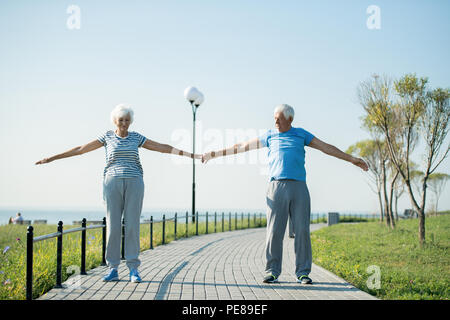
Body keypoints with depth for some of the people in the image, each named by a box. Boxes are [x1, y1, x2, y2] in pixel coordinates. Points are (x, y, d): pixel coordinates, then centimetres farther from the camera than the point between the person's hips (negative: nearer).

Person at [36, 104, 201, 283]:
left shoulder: (136, 137, 10)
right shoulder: (107, 137, 7)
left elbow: (163, 148, 10)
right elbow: (81, 149, 7)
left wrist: (193, 155, 7)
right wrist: (52, 158, 4)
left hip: (133, 184, 0)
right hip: (113, 183, 0)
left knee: (132, 225, -4)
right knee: (113, 225, -3)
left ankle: (133, 270, 0)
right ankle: (113, 270, 3)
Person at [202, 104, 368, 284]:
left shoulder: (301, 134, 16)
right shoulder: (269, 136, 16)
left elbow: (326, 148, 17)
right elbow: (242, 146, 19)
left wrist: (352, 159, 15)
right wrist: (216, 153, 18)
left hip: (299, 187, 0)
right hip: (277, 186, 0)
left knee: (302, 230, -3)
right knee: (274, 230, -5)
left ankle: (302, 273, 3)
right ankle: (272, 272, 1)